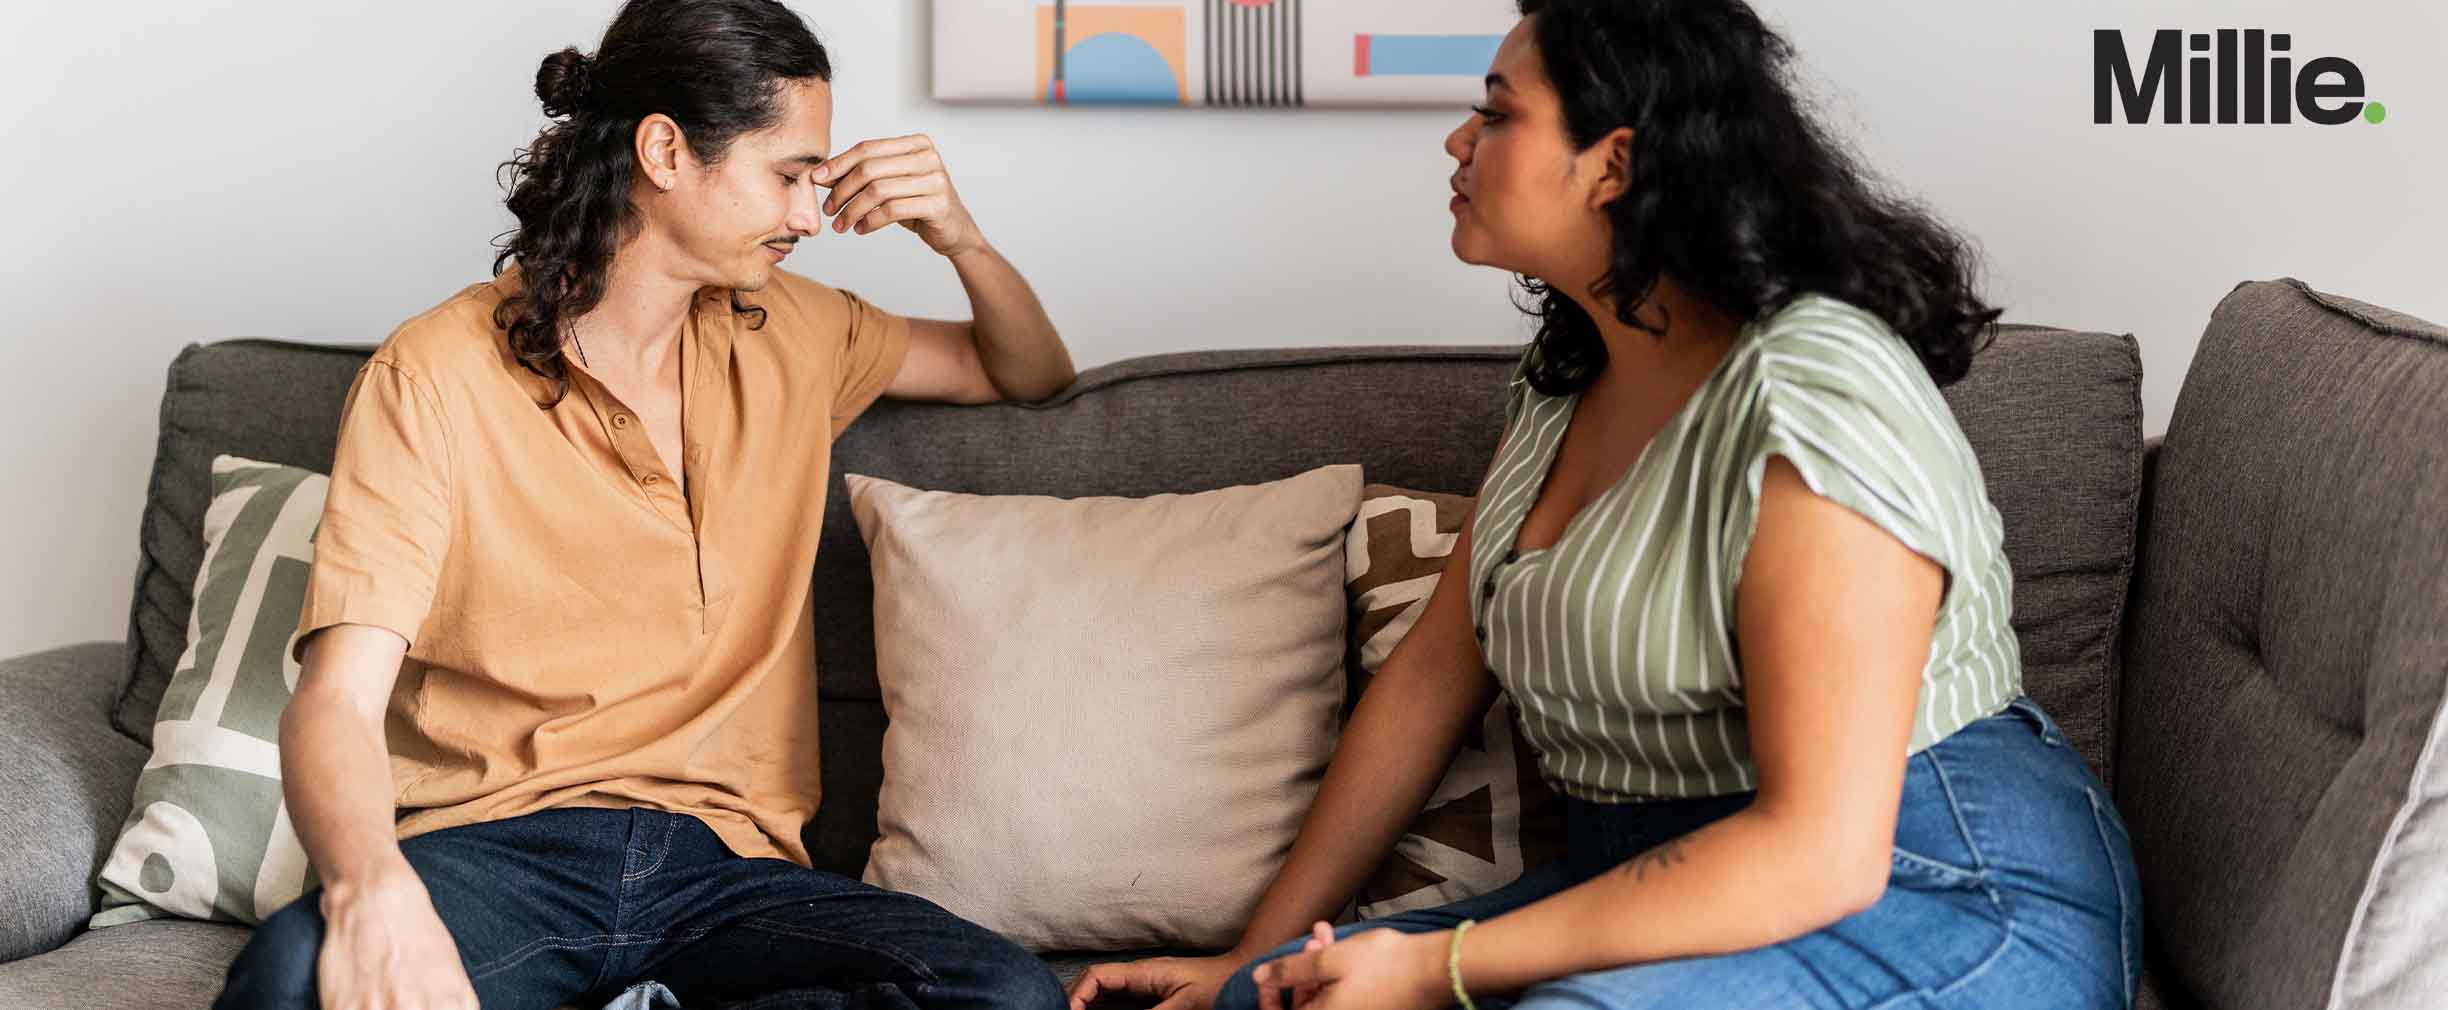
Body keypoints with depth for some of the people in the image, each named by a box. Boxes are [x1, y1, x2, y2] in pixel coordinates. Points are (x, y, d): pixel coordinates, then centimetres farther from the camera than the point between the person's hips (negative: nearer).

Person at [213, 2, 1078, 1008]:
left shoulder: (787, 335, 14)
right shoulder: (434, 377, -4)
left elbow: (1031, 374, 30)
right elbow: (336, 703, -14)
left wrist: (961, 237, 7)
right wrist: (370, 887, -37)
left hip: (719, 853, 4)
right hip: (492, 843, -4)